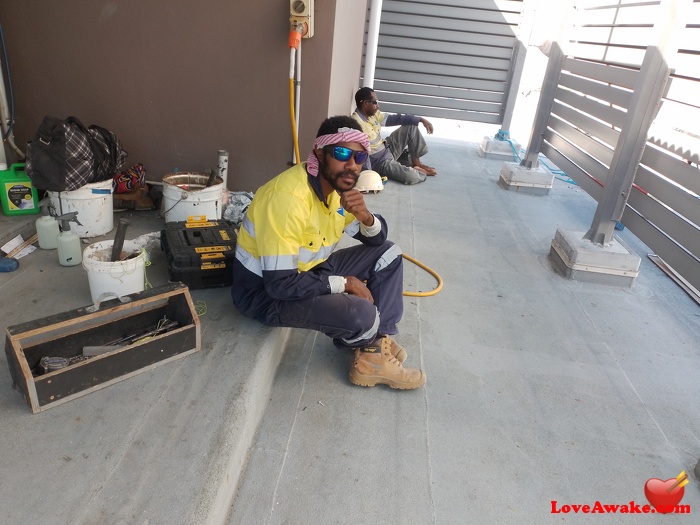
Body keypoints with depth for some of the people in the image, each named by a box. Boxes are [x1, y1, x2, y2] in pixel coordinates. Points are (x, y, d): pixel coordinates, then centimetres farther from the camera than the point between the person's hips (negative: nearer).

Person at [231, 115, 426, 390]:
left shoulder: (338, 186, -2)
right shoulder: (288, 197, -30)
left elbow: (376, 239, 7)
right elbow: (281, 284, -32)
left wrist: (365, 216, -17)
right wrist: (344, 283, -21)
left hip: (306, 271, 9)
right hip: (266, 291, -9)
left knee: (387, 253, 4)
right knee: (362, 315, -30)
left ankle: (378, 341, -2)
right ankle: (373, 352, 8)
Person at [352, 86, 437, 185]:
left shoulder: (374, 114, 2)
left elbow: (395, 118, 7)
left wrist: (421, 120, 3)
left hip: (388, 149, 10)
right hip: (379, 162, -10)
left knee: (411, 126, 10)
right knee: (412, 177, -27)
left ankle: (416, 163, 15)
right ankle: (418, 171, 11)